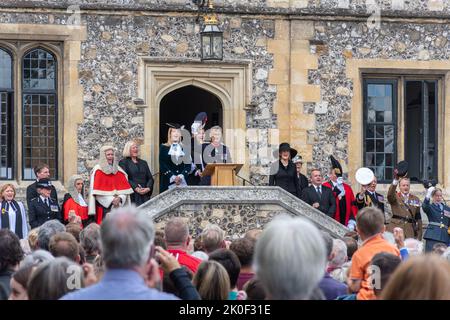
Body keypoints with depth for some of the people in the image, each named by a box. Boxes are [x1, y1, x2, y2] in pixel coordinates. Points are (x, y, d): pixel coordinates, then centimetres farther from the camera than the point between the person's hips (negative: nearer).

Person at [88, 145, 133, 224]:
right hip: (104, 206, -4)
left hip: (118, 206, 4)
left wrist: (119, 198, -12)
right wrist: (111, 200, -15)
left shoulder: (119, 170, 12)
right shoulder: (98, 170, -1)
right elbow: (97, 192, -8)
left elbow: (125, 188, 7)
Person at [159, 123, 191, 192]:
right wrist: (173, 177, -12)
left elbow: (188, 165, 6)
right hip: (168, 182, -2)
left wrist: (181, 176, -10)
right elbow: (162, 166, -2)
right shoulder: (163, 148, 5)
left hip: (182, 182, 2)